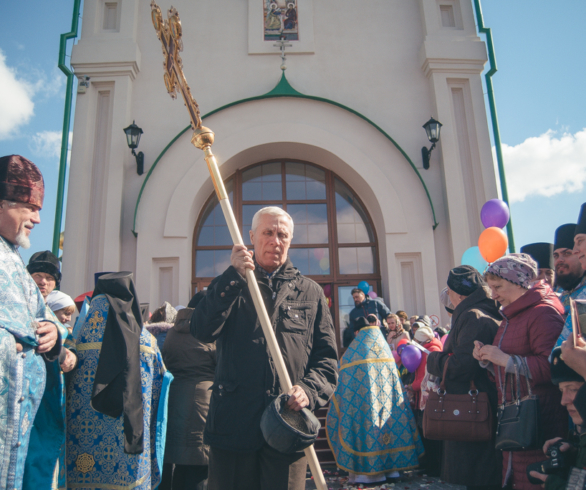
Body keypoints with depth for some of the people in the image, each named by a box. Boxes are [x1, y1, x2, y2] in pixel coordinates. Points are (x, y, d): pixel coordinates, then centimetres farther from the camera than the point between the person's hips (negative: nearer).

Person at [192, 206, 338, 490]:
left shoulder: (310, 292, 12)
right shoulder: (229, 287, 11)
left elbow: (327, 356, 8)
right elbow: (202, 331, -7)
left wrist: (309, 390, -11)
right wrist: (234, 276, -14)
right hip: (233, 423, 0)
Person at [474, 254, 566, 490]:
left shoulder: (543, 312, -13)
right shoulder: (510, 317, 18)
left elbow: (551, 366, -25)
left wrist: (505, 359, -22)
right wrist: (486, 359, 7)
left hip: (536, 420, -9)